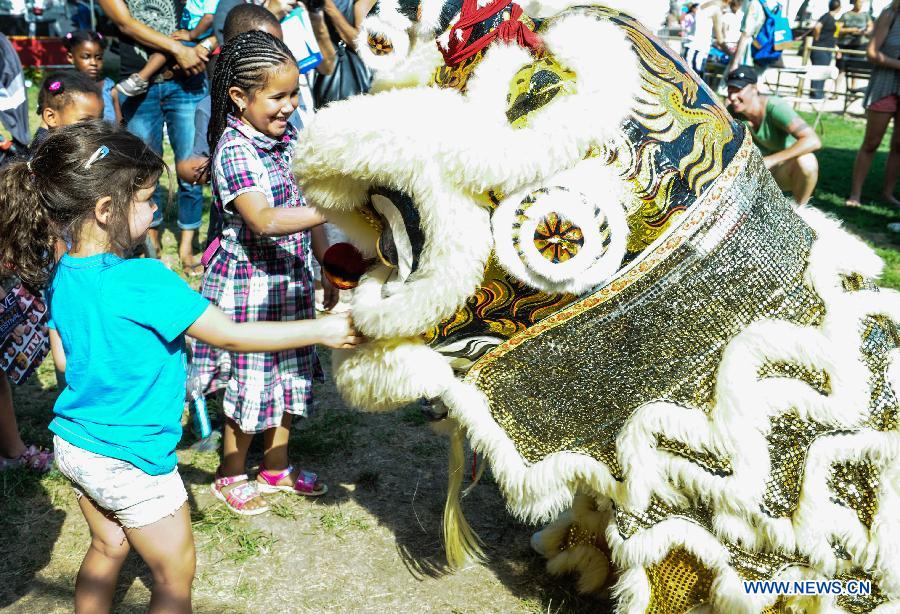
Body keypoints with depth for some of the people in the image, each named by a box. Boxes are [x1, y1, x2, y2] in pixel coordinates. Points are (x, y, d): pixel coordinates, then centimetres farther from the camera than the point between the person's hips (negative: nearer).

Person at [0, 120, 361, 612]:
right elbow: (232, 335, -23)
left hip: (74, 444, 8)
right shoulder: (142, 280, -27)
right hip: (131, 460, -7)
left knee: (107, 548, 28)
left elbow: (65, 355, 9)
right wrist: (323, 330, -17)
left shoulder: (60, 276, -4)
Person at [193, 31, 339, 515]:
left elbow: (306, 207, 12)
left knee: (289, 375, 18)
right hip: (249, 283, -7)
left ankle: (276, 467, 39)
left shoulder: (288, 137, 3)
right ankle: (231, 475, 29)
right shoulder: (235, 149, -21)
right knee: (251, 382, 5)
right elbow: (264, 220, -35)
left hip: (291, 278, 8)